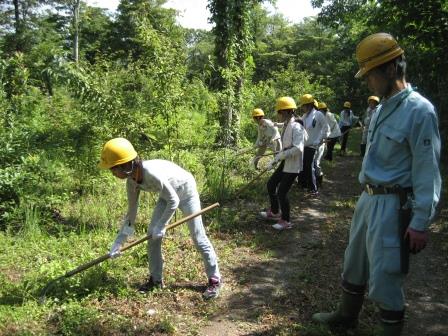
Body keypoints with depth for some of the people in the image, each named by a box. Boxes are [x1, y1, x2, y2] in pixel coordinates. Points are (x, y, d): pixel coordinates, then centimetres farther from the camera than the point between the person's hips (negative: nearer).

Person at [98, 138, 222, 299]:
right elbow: (131, 211, -4)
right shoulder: (132, 180, -15)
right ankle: (156, 279, 17)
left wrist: (161, 226, -22)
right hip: (168, 194, 7)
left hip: (186, 192, -7)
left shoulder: (152, 172, -39)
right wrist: (118, 241, -4)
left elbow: (174, 201, -30)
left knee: (198, 237, -4)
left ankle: (215, 280, 10)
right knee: (152, 233, 2)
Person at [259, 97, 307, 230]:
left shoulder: (296, 127, -21)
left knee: (281, 192, -4)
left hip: (293, 165, -9)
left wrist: (279, 156, -26)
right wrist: (276, 159, 6)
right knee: (271, 184, 17)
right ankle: (274, 212, 37)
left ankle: (286, 221, 16)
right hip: (285, 163, 9)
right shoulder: (286, 126, 7)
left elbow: (297, 149, -30)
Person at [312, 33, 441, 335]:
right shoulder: (383, 108, 9)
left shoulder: (419, 110, -17)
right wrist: (367, 194, 18)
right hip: (368, 199, 9)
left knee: (385, 278, 1)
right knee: (355, 264, 22)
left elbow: (428, 172, -17)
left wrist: (421, 222, -17)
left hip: (393, 206, -9)